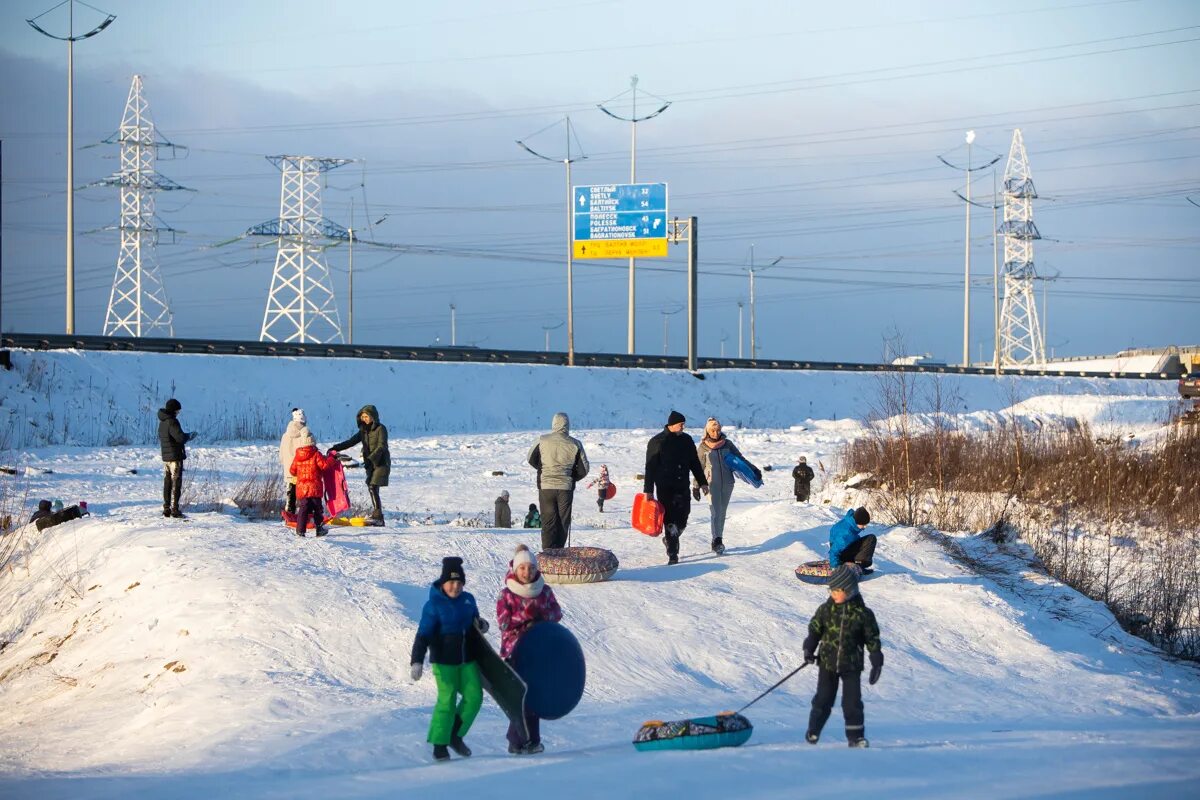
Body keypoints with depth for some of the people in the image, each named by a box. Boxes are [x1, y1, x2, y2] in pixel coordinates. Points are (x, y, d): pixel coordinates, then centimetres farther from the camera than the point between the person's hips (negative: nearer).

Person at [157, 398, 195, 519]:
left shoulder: (162, 422, 11)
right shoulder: (172, 422, -17)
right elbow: (180, 437, -24)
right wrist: (190, 436, -3)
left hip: (165, 457, 8)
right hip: (175, 456, -8)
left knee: (167, 483, 12)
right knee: (176, 483, -4)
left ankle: (166, 509, 14)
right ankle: (174, 509, -6)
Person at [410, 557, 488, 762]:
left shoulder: (468, 599, 7)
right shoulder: (433, 605, -11)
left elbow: (475, 619, 26)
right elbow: (423, 635, -15)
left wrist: (481, 625, 1)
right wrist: (417, 662, -23)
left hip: (467, 659, 6)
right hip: (444, 660, -6)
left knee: (474, 697, 0)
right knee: (447, 700, -6)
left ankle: (455, 735, 18)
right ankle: (439, 744, 5)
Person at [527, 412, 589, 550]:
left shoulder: (543, 441, -5)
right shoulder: (575, 444, -4)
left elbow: (531, 459, 9)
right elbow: (584, 468, 1)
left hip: (545, 487, 0)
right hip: (566, 488, 0)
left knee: (548, 521, 2)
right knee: (563, 522, 10)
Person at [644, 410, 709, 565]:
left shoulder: (686, 440, 9)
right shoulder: (657, 442, -5)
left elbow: (695, 463, 17)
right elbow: (650, 468, -5)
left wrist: (702, 482, 13)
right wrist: (648, 490, -8)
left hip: (682, 487, 4)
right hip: (665, 488, -4)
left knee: (682, 520, 1)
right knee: (669, 520, -7)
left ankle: (670, 539, 31)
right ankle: (672, 555, -4)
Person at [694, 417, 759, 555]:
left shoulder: (727, 444, 6)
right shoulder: (703, 447, 0)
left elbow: (740, 458, 13)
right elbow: (699, 467, 5)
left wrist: (754, 470, 6)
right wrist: (696, 487, 3)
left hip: (727, 482, 3)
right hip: (712, 483, -3)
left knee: (722, 512, 8)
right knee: (716, 512, -12)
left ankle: (718, 540, 16)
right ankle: (717, 541, -12)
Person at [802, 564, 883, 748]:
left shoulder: (862, 613, -6)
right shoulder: (825, 610, -2)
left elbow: (872, 639, 0)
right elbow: (814, 630, 6)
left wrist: (877, 663, -1)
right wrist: (809, 650, -7)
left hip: (852, 665, -1)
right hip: (827, 663, 2)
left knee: (852, 701, -4)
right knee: (823, 700, 6)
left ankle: (856, 736, 6)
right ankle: (813, 731, 22)